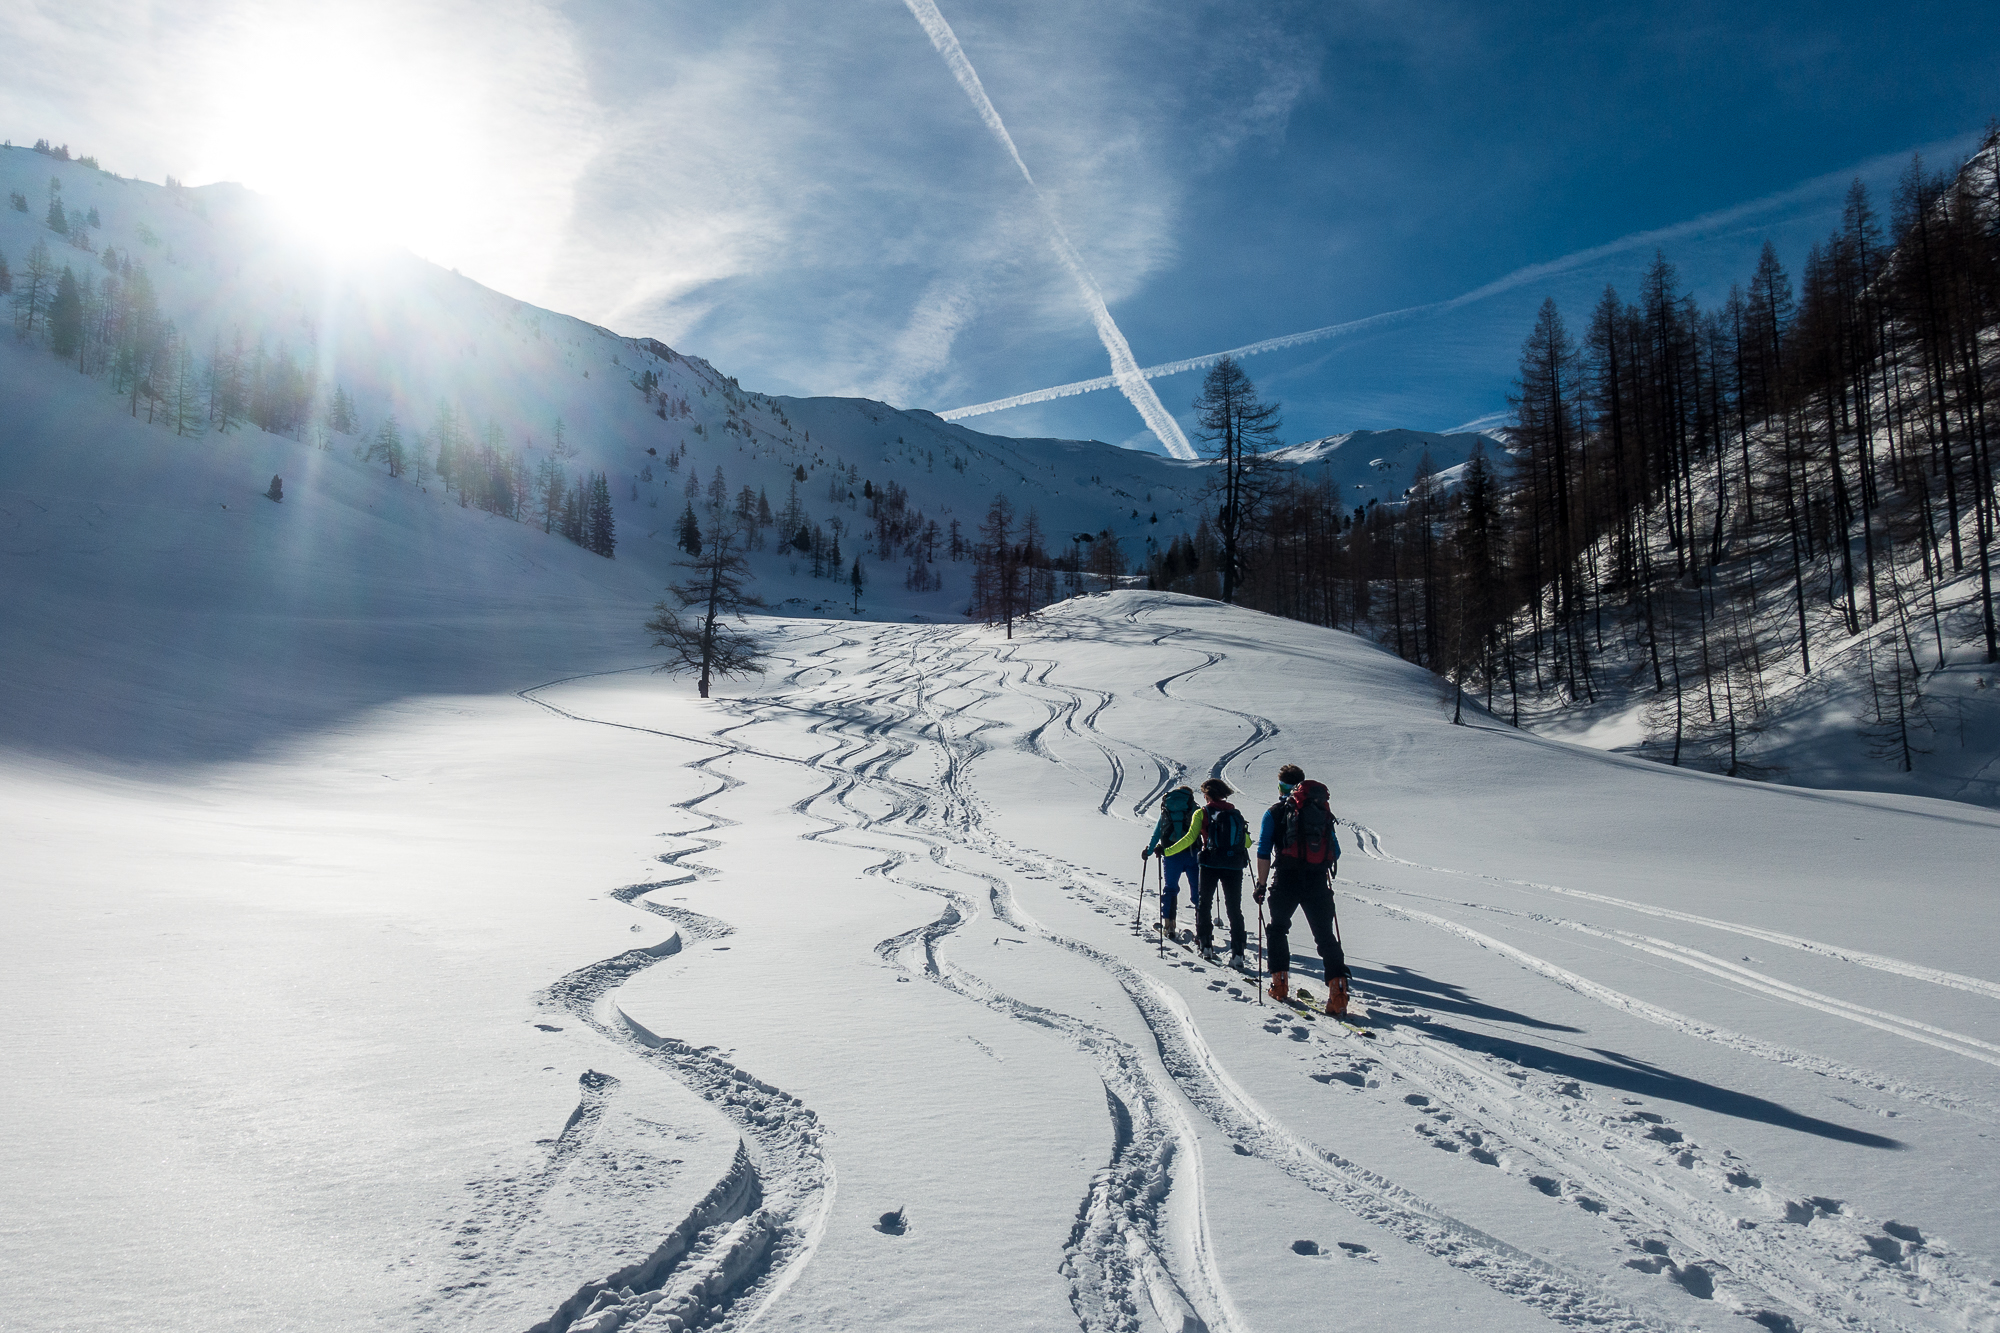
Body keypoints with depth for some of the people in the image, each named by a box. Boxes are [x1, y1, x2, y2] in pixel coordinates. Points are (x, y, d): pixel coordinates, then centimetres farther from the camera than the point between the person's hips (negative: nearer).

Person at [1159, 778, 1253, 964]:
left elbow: (1190, 838, -9)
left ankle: (1205, 945, 15)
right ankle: (1237, 953, -3)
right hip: (1234, 865, 2)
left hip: (1210, 864, -2)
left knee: (1204, 904, 16)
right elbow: (1247, 842, 14)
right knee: (1234, 908, 5)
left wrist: (1167, 851, -3)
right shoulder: (1236, 813, 9)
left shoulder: (1202, 813, -1)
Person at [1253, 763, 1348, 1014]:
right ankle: (1338, 991, -7)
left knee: (1278, 929, 18)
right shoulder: (1323, 810, 13)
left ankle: (1280, 983, 16)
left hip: (1286, 881, -2)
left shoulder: (1275, 812, 3)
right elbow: (1335, 851, 14)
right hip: (1318, 883, 2)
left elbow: (1264, 852, -3)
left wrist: (1261, 884, 1)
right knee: (1325, 936, 5)